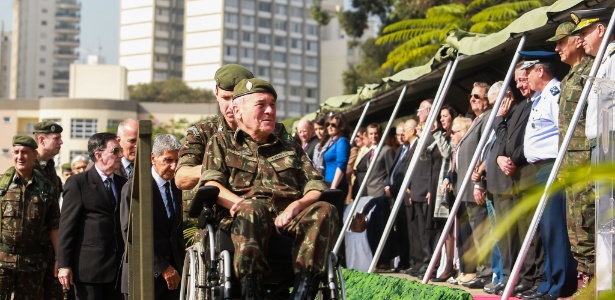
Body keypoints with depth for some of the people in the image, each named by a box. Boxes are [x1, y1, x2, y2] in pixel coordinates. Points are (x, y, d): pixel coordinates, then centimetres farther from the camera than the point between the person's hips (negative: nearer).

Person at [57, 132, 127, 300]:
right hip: (88, 267, -5)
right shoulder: (77, 183, -3)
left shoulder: (123, 183, 13)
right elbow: (67, 226, -6)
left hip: (118, 268, 5)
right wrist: (64, 265, -11)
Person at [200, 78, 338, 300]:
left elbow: (316, 187, 18)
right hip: (240, 220, -3)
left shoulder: (291, 149, 33)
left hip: (288, 219, 3)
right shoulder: (220, 143, 25)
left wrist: (297, 205, -7)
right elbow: (210, 184, 8)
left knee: (325, 210, -30)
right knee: (251, 209, -39)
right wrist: (242, 203, -14)